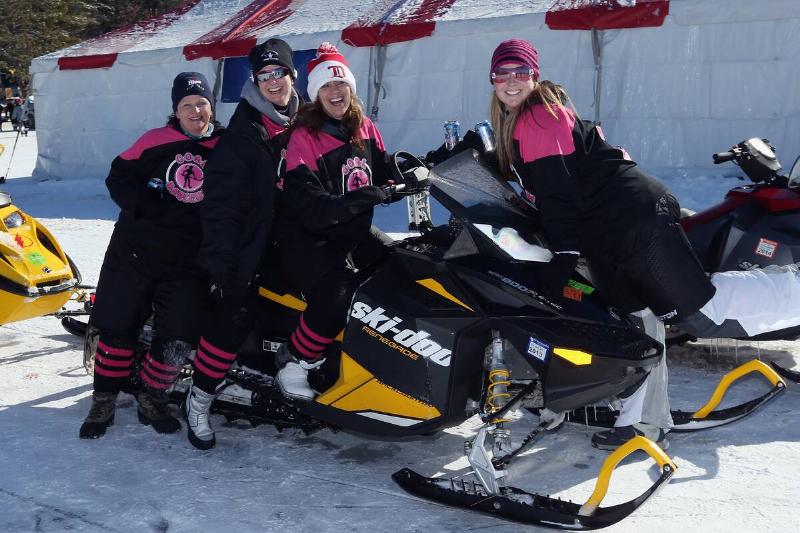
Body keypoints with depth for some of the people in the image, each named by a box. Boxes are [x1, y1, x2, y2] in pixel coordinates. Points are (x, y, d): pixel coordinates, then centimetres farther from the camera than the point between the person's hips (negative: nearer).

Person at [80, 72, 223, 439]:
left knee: (179, 336, -5)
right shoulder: (155, 141, 3)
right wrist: (148, 207, -13)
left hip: (188, 260, 1)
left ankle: (151, 399, 16)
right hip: (137, 247, 0)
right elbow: (119, 178, 3)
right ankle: (104, 401, 16)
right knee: (118, 323, 2)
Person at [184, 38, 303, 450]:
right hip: (248, 250, -6)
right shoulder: (243, 134, -9)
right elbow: (221, 203, -14)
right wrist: (221, 262, -21)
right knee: (232, 320, -10)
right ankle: (199, 401, 5)